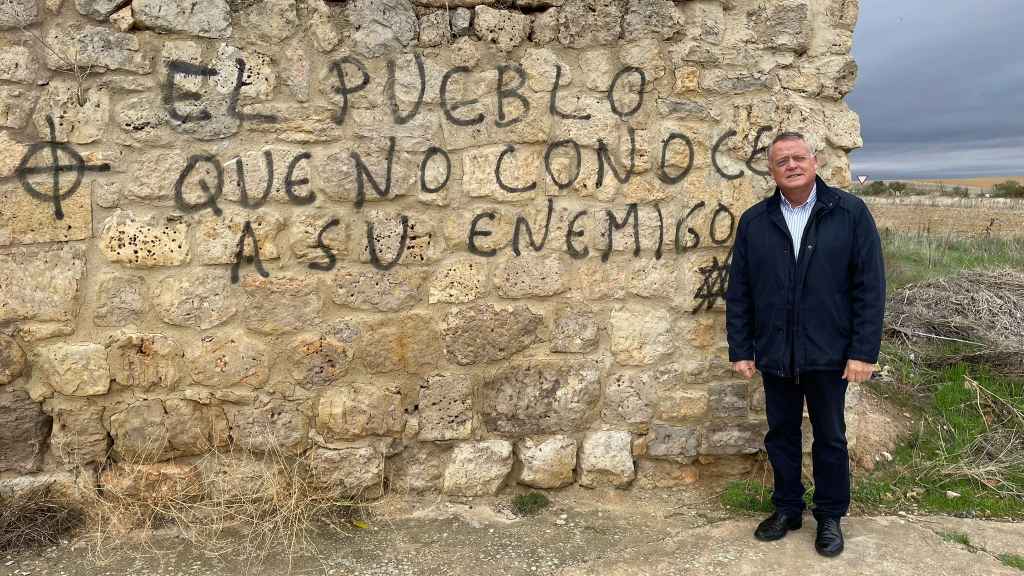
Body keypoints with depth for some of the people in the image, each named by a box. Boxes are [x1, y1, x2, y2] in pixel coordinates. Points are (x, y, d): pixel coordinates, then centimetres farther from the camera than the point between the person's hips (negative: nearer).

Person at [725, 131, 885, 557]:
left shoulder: (850, 213, -4)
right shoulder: (754, 222, 3)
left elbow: (870, 287, -6)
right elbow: (738, 292, 5)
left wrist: (863, 351, -10)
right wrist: (740, 349, 2)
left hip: (828, 354, -2)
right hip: (774, 356, 3)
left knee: (830, 439, 11)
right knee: (781, 435, 14)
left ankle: (830, 517, 28)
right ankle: (787, 509, 31)